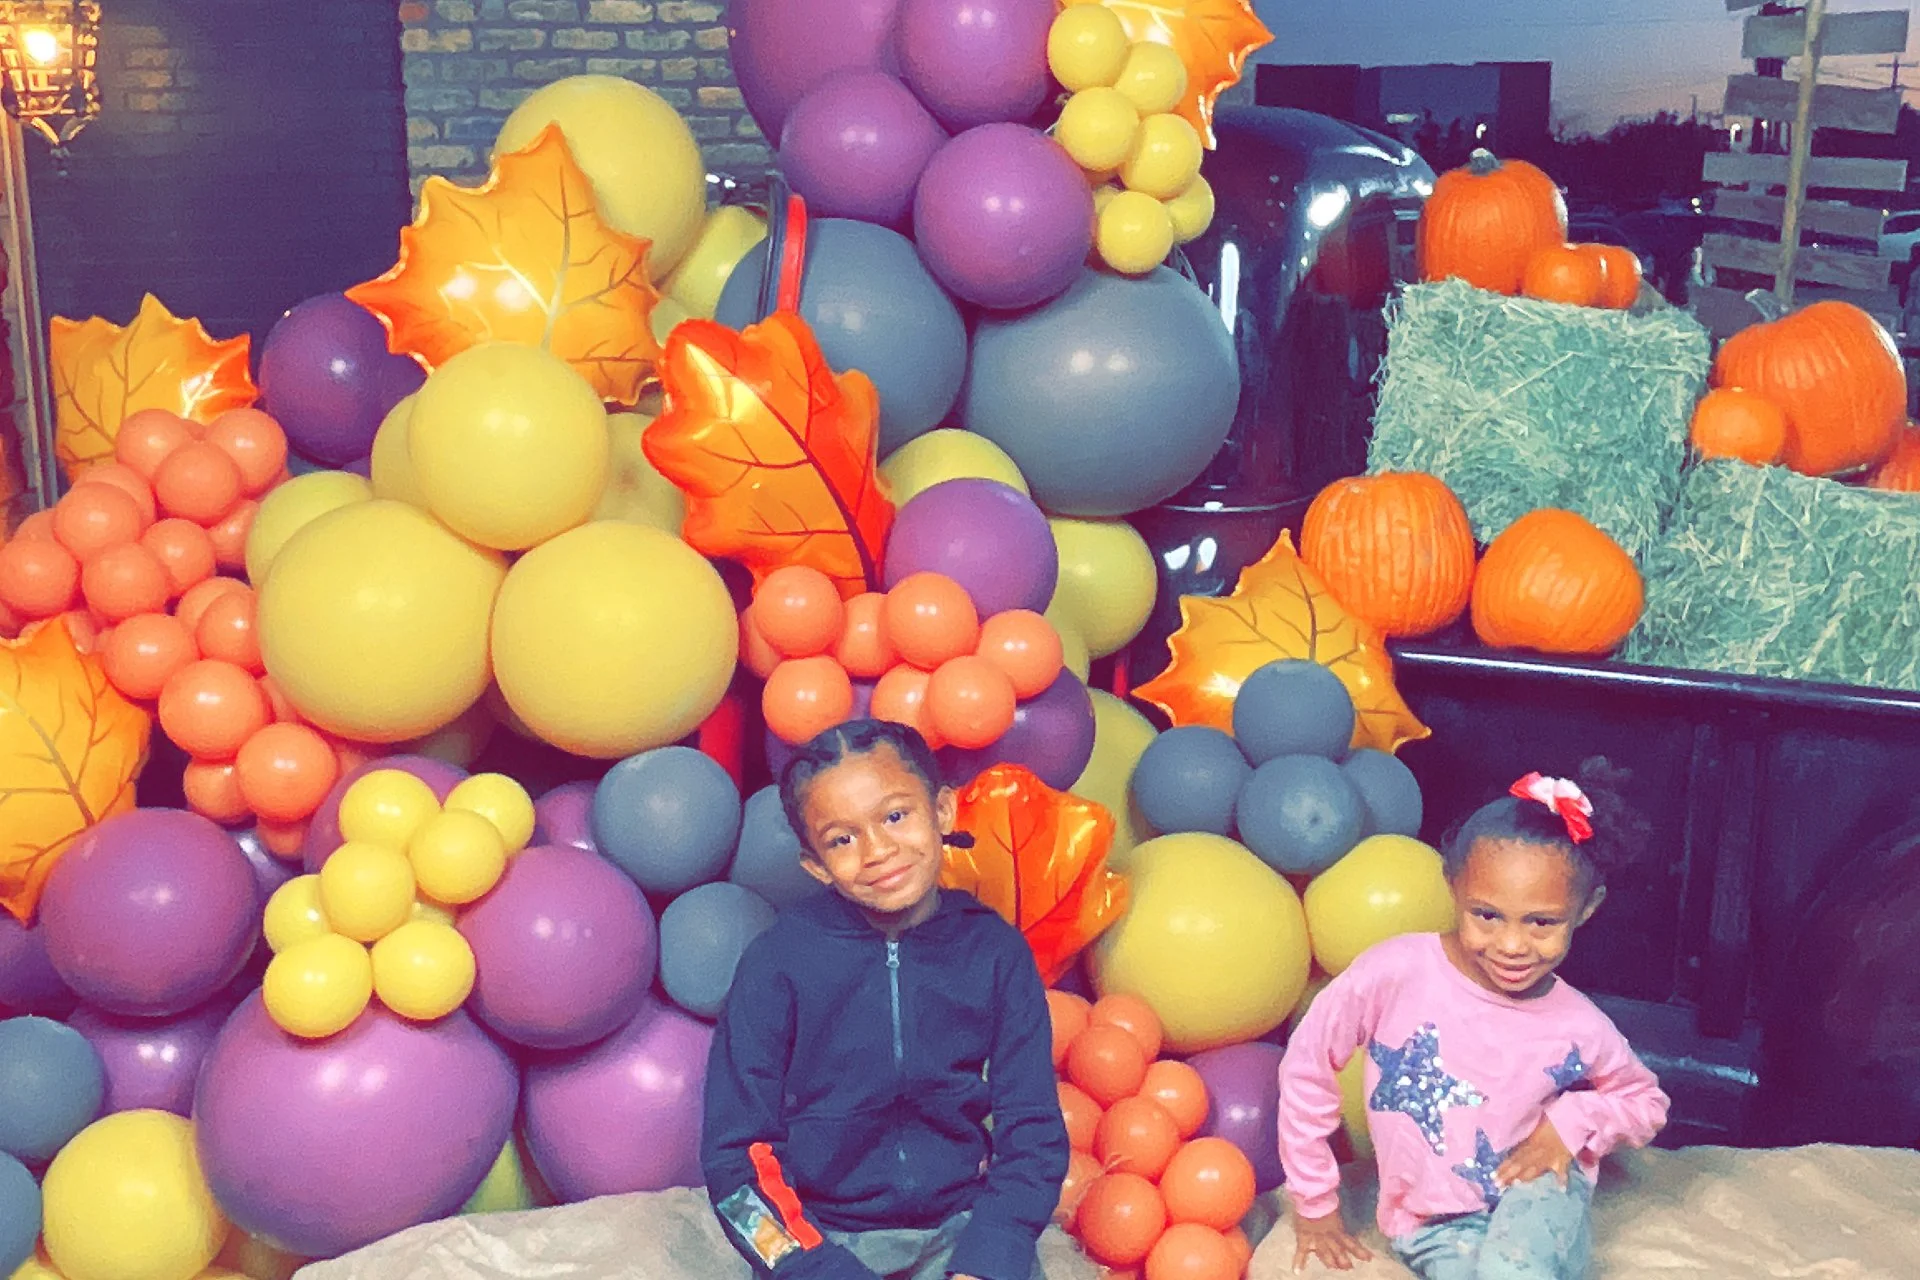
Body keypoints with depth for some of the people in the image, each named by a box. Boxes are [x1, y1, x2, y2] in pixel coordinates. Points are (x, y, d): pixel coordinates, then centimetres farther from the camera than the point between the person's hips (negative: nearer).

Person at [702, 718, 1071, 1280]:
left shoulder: (995, 951, -3)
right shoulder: (778, 960, -8)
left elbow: (1033, 1136, -1)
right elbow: (732, 1161, -6)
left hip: (959, 1222, 2)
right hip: (813, 1230, -1)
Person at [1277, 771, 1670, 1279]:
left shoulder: (1580, 1029, -11)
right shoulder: (1397, 971, -20)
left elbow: (1647, 1103, 11)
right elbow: (1307, 1066, -8)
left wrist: (1571, 1120, -11)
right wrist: (1316, 1203, 1)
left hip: (1534, 1189, 1)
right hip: (1436, 1228, -1)